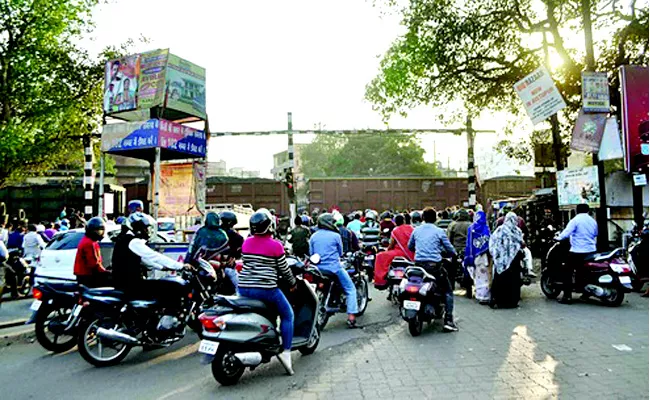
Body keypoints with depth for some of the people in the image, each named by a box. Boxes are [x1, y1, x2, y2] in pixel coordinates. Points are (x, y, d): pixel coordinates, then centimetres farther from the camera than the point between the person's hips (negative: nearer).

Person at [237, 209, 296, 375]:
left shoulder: (246, 243, 7)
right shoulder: (276, 245, -7)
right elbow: (284, 269, 0)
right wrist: (292, 283, 17)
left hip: (243, 288, 6)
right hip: (265, 288, -5)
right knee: (287, 315, 12)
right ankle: (286, 351, 2)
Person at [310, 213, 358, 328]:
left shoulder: (313, 236, 5)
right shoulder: (335, 235, -7)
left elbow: (311, 253, 10)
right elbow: (340, 253, 4)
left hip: (318, 269, 5)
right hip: (334, 268, -5)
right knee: (351, 289, 6)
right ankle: (351, 317, -3)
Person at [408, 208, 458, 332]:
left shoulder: (416, 230, 9)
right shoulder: (439, 231, -2)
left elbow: (410, 247, 21)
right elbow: (449, 248, 2)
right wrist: (455, 254, 23)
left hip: (419, 264, 4)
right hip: (434, 265, -4)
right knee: (448, 290, 9)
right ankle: (448, 321, 0)